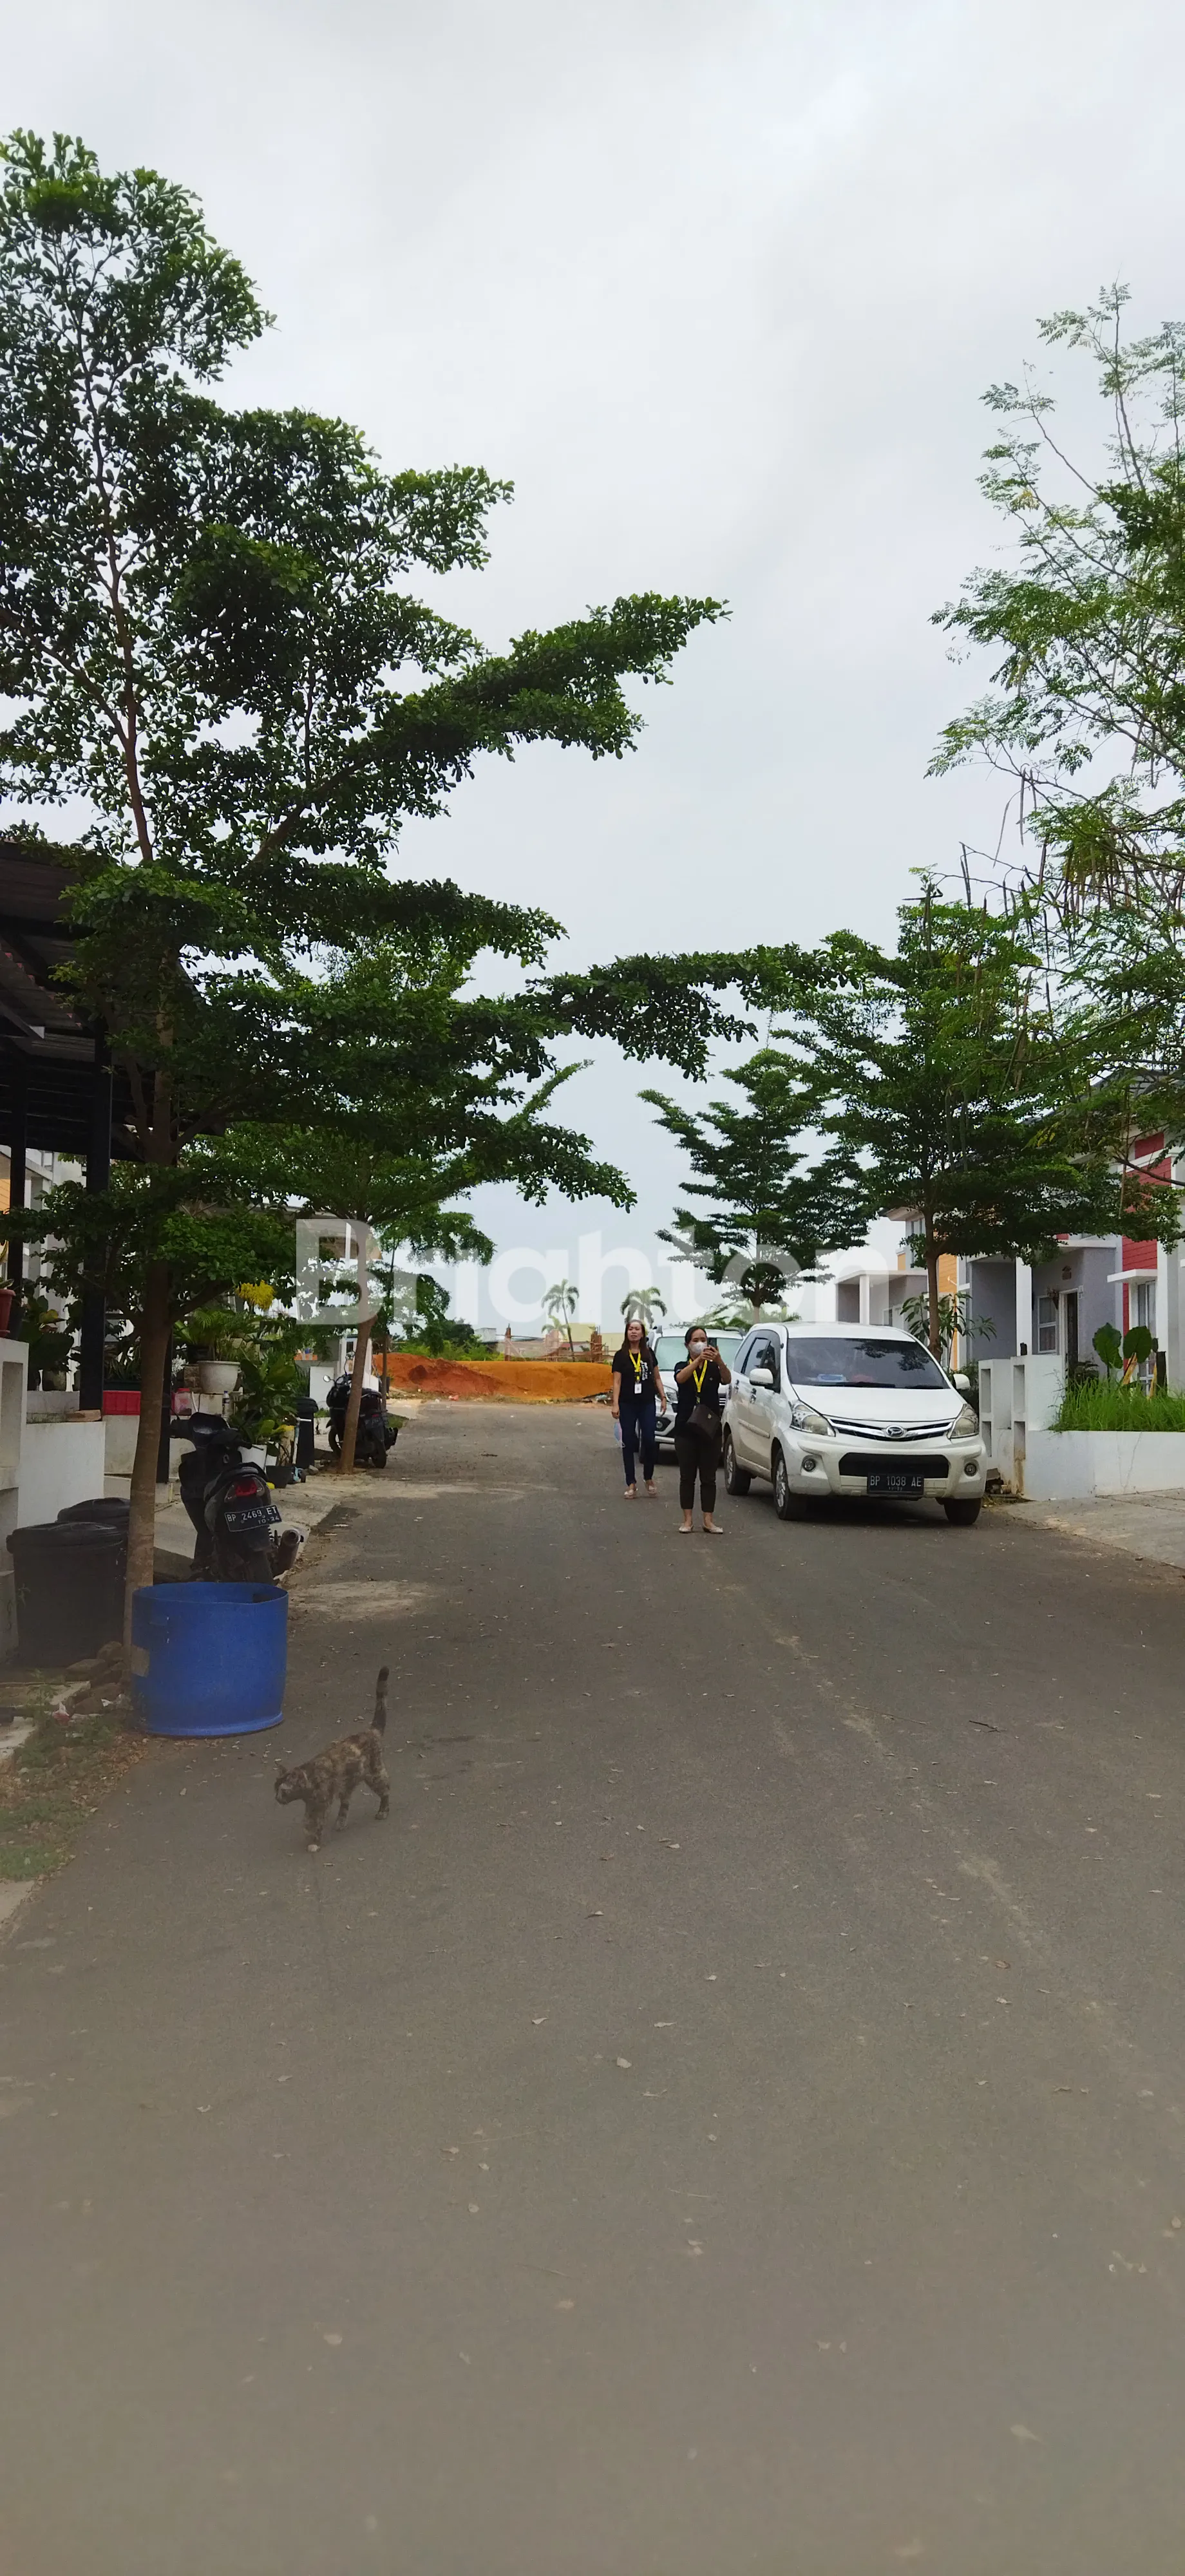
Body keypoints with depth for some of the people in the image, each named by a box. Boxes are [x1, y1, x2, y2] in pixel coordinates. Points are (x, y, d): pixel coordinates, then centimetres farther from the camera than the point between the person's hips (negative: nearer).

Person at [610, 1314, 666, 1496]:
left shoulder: (649, 1353, 7)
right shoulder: (620, 1356, 0)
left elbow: (657, 1377, 13)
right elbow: (617, 1381, -3)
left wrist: (662, 1397, 4)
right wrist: (615, 1404, -11)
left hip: (647, 1403, 2)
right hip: (627, 1405, -1)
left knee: (649, 1441, -2)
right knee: (629, 1442, 1)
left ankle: (649, 1480, 15)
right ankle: (631, 1484, 5)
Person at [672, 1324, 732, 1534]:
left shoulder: (714, 1368, 3)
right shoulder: (682, 1367, 2)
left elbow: (727, 1380, -20)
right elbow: (681, 1378, -23)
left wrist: (719, 1361, -41)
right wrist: (699, 1360, -41)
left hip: (711, 1429, 0)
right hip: (686, 1429, 0)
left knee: (708, 1477, 4)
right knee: (687, 1477, 4)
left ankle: (708, 1520, 8)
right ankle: (687, 1520, 8)